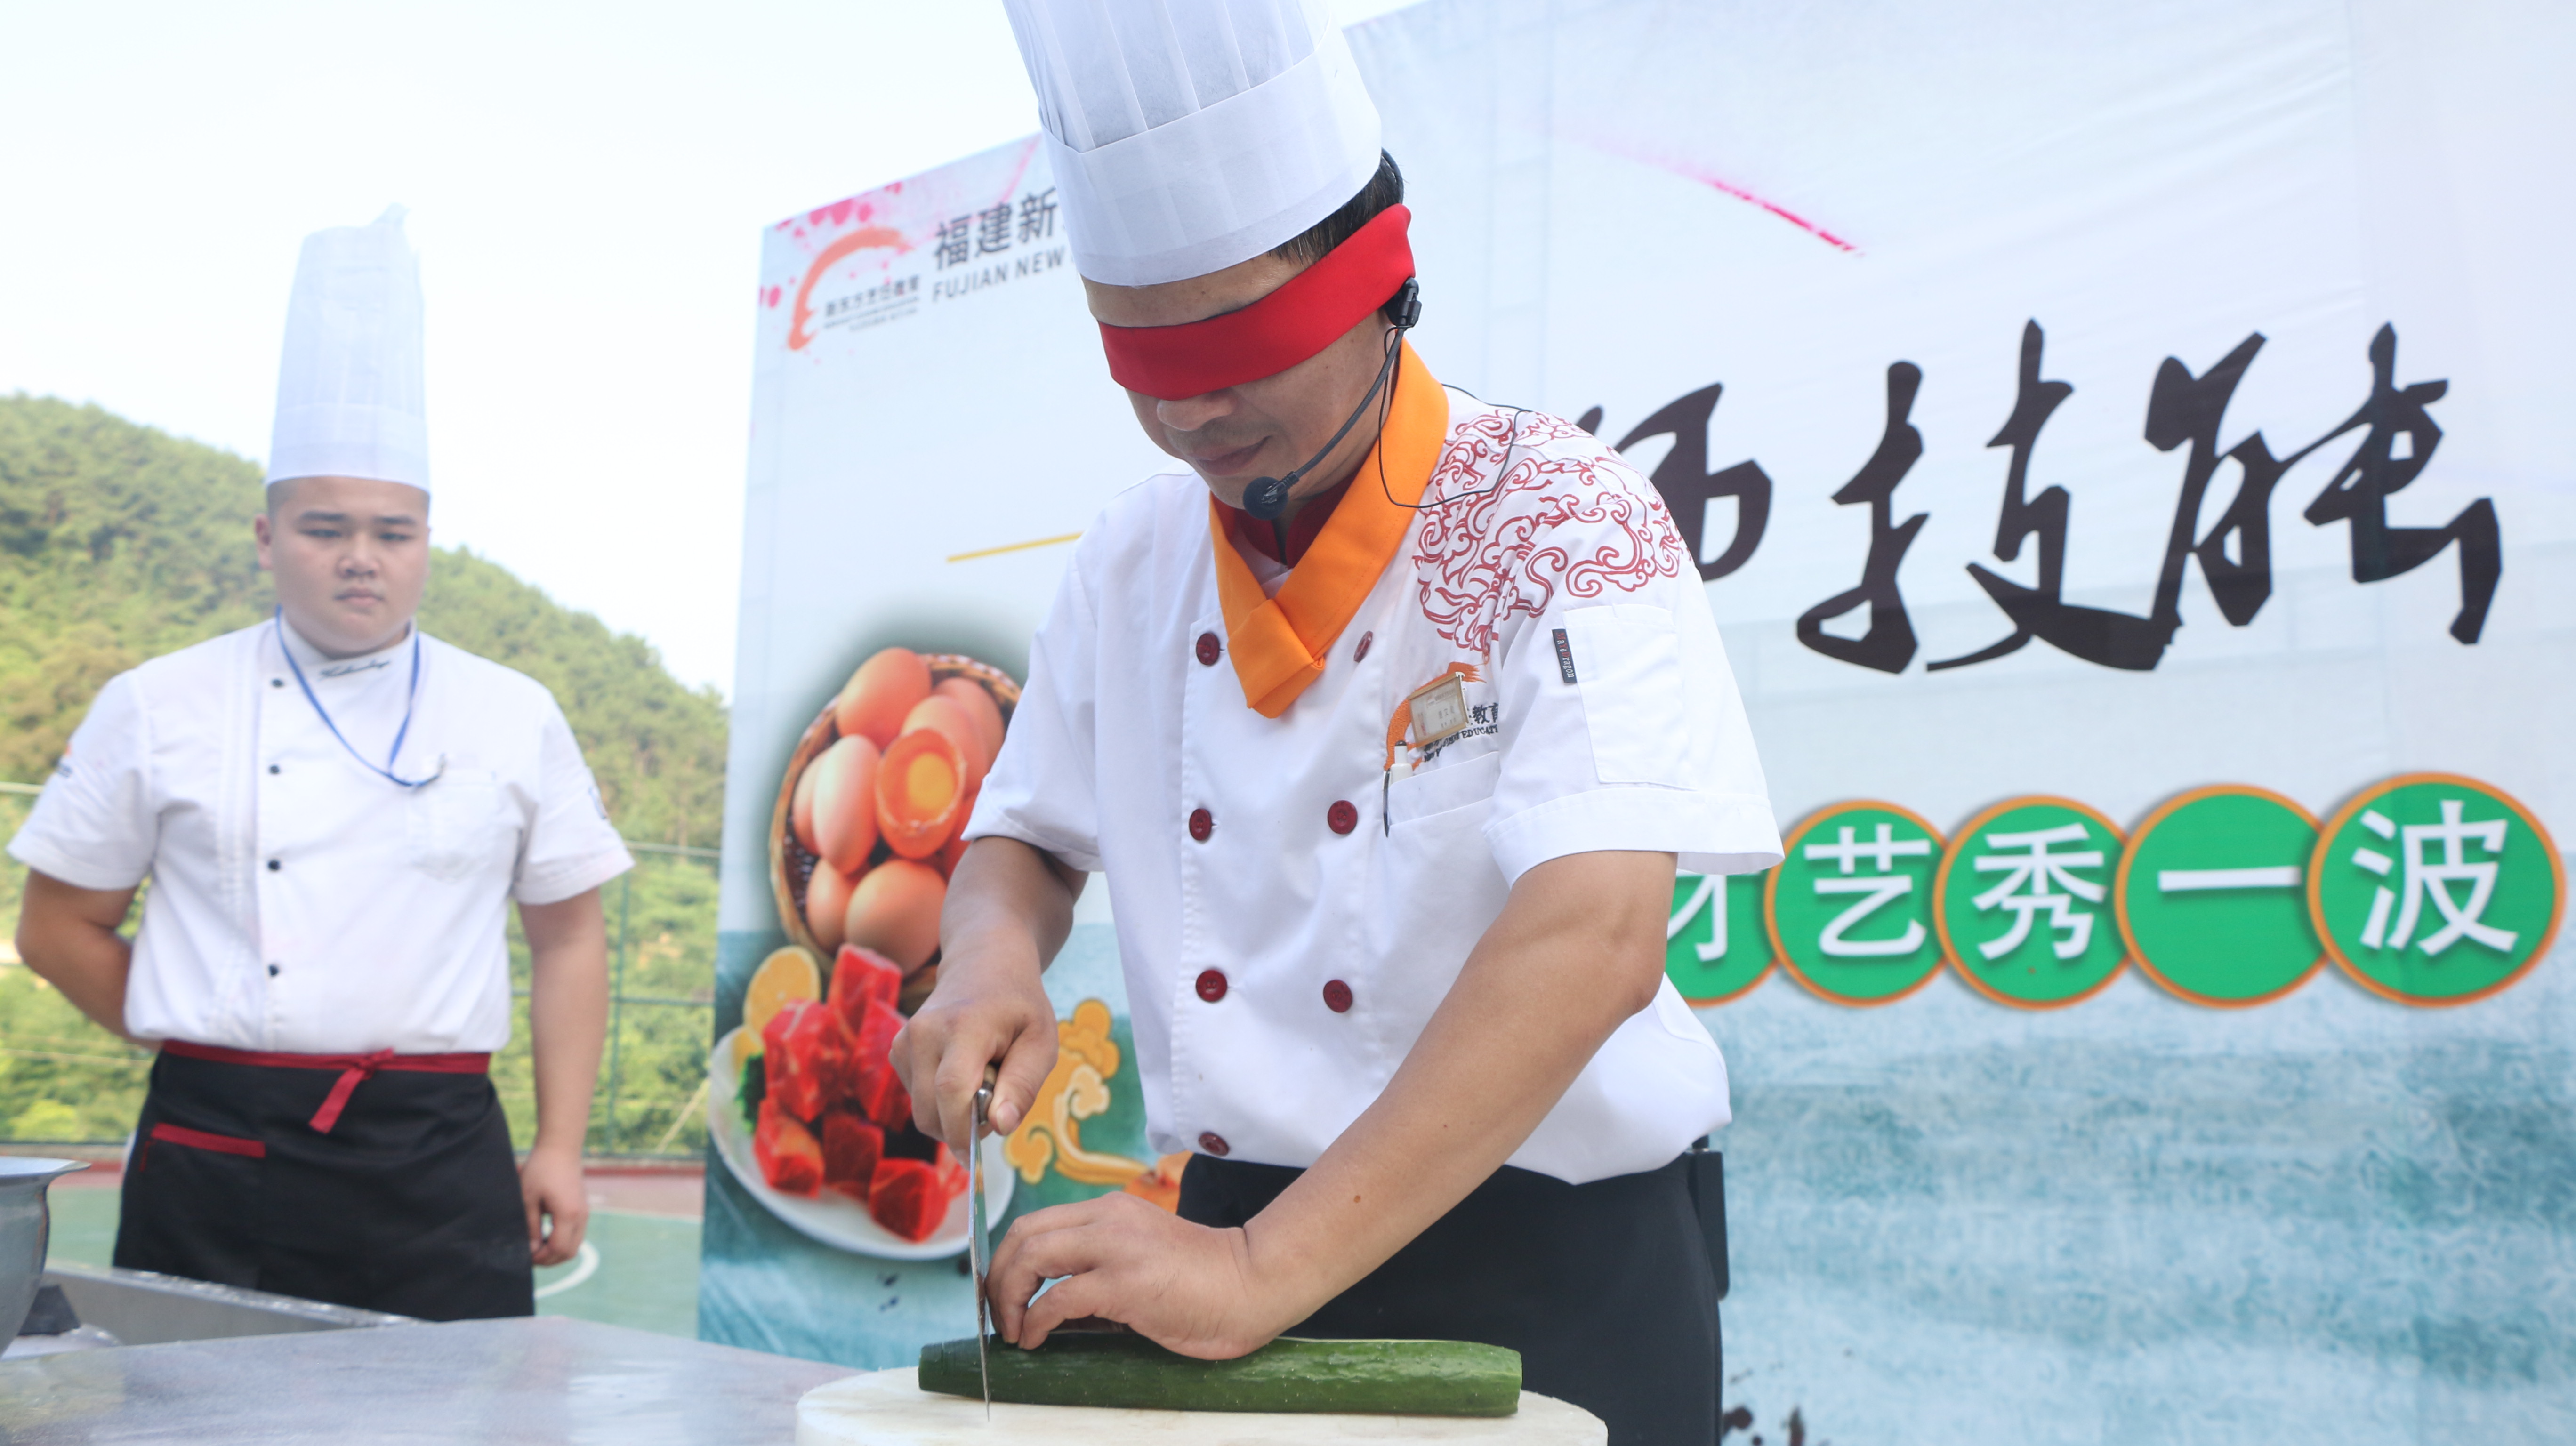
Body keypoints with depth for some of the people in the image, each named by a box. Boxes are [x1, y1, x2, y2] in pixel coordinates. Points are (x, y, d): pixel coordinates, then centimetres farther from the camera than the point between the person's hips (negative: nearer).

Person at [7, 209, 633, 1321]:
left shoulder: (515, 718, 6)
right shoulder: (160, 709, 4)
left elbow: (568, 939, 9)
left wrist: (561, 1149, 3)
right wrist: (218, 1049, 4)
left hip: (441, 1169, 1)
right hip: (215, 1174, 0)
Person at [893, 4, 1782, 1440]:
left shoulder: (1566, 526, -16)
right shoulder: (1133, 562, 3)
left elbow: (1596, 936, -28)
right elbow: (1024, 841, 14)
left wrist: (1268, 1271, -34)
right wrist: (993, 956, -11)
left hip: (1546, 1283, -4)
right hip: (1238, 1226, 5)